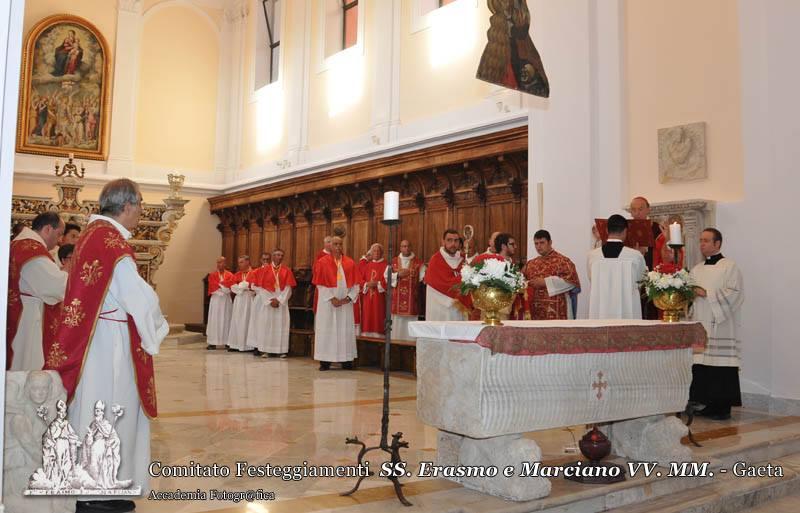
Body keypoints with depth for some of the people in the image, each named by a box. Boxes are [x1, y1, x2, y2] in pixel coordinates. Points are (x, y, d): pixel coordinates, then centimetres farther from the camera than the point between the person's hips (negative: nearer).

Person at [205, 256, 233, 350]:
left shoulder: (229, 275, 7)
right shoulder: (212, 274, 5)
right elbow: (213, 286, -7)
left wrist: (220, 284, -13)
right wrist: (224, 286, -11)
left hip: (227, 299, 1)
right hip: (216, 299, -1)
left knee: (226, 320, 2)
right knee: (214, 320, -2)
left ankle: (227, 341, 5)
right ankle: (213, 342, -2)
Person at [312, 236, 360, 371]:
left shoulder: (350, 263, 7)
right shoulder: (323, 262, 0)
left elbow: (356, 284, 5)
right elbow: (320, 284, -5)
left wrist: (349, 297, -9)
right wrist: (331, 298, -13)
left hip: (345, 301, 2)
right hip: (327, 301, -2)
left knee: (346, 329, 4)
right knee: (327, 329, -1)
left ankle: (346, 360, 10)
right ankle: (325, 361, 2)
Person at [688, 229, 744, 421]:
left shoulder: (730, 267, 0)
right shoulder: (696, 269, 18)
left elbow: (735, 293, -11)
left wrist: (707, 294, -14)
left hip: (720, 328, -5)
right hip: (699, 326, 6)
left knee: (720, 369, -5)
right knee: (699, 368, 2)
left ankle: (721, 408, 4)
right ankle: (703, 405, 11)